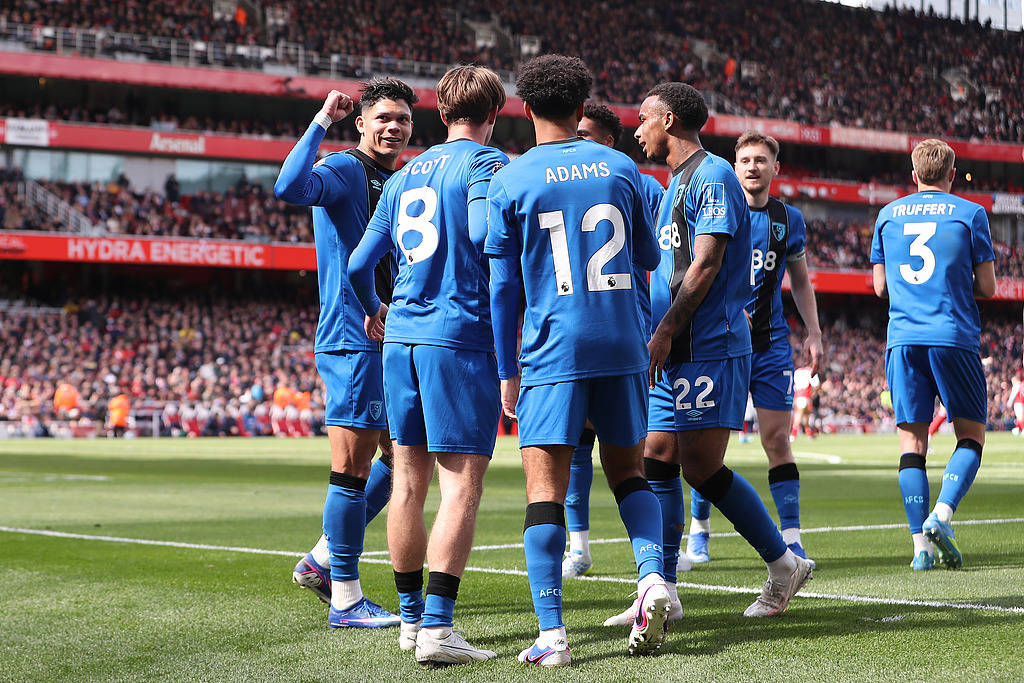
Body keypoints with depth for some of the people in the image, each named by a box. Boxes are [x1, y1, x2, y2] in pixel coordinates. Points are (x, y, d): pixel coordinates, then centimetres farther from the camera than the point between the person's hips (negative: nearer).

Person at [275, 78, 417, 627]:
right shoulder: (344, 170, -8)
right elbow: (290, 187, -31)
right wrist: (322, 121, -24)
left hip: (392, 342, 9)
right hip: (353, 339, -9)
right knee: (352, 469, -7)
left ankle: (323, 559, 24)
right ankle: (345, 598, -1)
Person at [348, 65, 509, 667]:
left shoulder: (404, 176, 17)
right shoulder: (487, 164, -3)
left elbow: (359, 264, 19)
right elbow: (484, 236, -21)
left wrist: (374, 312, 37)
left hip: (401, 338, 7)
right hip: (461, 337, -7)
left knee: (409, 480, 12)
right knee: (462, 485, -7)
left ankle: (412, 616, 20)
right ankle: (438, 627, -15)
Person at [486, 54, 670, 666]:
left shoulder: (508, 182, -2)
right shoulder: (621, 168, 6)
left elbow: (504, 287, 0)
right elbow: (650, 258, 16)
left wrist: (508, 371, 7)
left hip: (553, 351, -3)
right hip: (623, 345, 3)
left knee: (546, 486, -3)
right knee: (627, 470, 18)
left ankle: (552, 634, -9)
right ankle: (653, 577, -3)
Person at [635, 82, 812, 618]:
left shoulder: (711, 176, -9)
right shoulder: (676, 182, 21)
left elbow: (706, 264, -17)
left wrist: (664, 331, -19)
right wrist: (658, 335, 19)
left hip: (710, 347, -9)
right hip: (675, 352, 9)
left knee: (701, 466, -10)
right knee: (659, 465, 4)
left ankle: (784, 565, 5)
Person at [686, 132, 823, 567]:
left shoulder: (789, 220, 8)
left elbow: (800, 280, 19)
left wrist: (814, 332, 10)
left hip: (770, 343, 2)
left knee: (777, 439, -3)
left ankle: (790, 539, -1)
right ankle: (699, 529, 18)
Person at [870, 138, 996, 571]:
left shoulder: (888, 215, 11)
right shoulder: (970, 214, 2)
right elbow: (987, 287, 1)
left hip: (903, 340, 3)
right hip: (955, 336, -3)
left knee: (912, 439, 4)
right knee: (971, 435, 7)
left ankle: (921, 543, -3)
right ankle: (942, 514, -15)